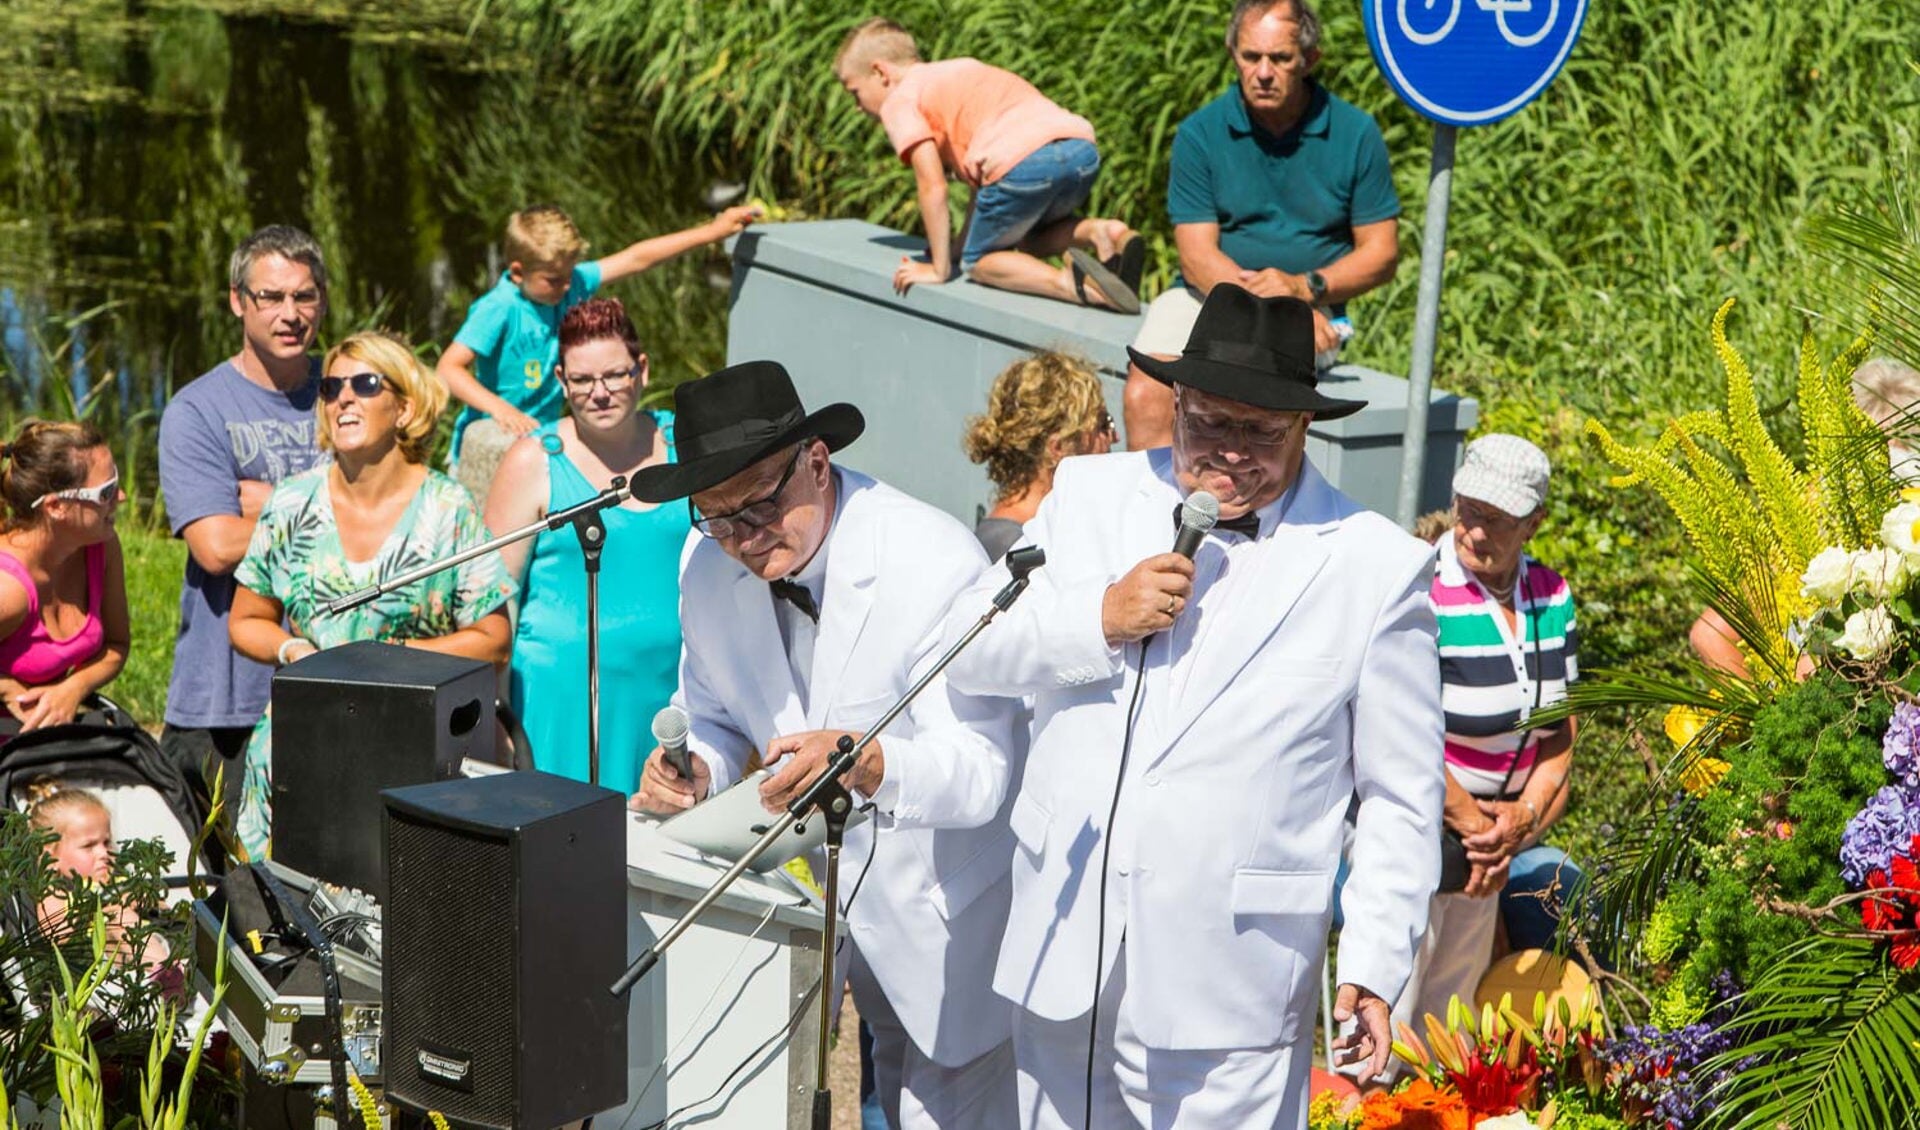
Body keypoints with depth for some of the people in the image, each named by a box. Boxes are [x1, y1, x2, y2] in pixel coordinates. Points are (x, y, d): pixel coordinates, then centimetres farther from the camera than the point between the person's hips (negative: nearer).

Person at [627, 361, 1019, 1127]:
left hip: (943, 893, -5)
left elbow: (979, 773, -30)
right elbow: (715, 716, 7)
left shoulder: (936, 564, -27)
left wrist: (868, 763, -50)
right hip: (823, 885, 5)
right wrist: (697, 770, -16)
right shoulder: (706, 566, -8)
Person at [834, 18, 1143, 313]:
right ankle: (1098, 233, 3)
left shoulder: (899, 102, 12)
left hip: (1024, 163, -8)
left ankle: (1077, 284, -14)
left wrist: (939, 269, 8)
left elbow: (933, 187, 1)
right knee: (1031, 238, 33)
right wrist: (968, 238, 38)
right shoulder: (960, 70, 36)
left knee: (978, 262, 12)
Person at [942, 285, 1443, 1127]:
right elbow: (966, 647, 4)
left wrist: (1373, 968, -5)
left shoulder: (1377, 568, -3)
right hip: (1062, 957, 4)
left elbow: (1401, 798, 0)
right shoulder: (1092, 496, 7)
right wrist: (1101, 619, -13)